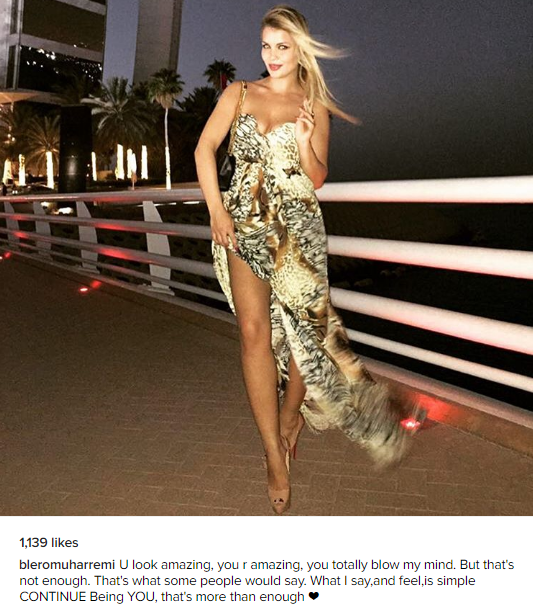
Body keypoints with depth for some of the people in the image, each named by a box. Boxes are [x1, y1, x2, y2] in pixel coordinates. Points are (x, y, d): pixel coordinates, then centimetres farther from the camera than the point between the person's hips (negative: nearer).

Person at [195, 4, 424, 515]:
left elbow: (317, 178, 7)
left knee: (304, 328, 1)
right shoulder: (239, 93, 13)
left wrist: (303, 141, -11)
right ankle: (275, 456, -6)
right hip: (244, 222, 0)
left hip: (297, 225, 1)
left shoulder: (314, 108, 12)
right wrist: (217, 210, -5)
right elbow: (204, 150, 6)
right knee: (255, 329, -13)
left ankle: (292, 412, 31)